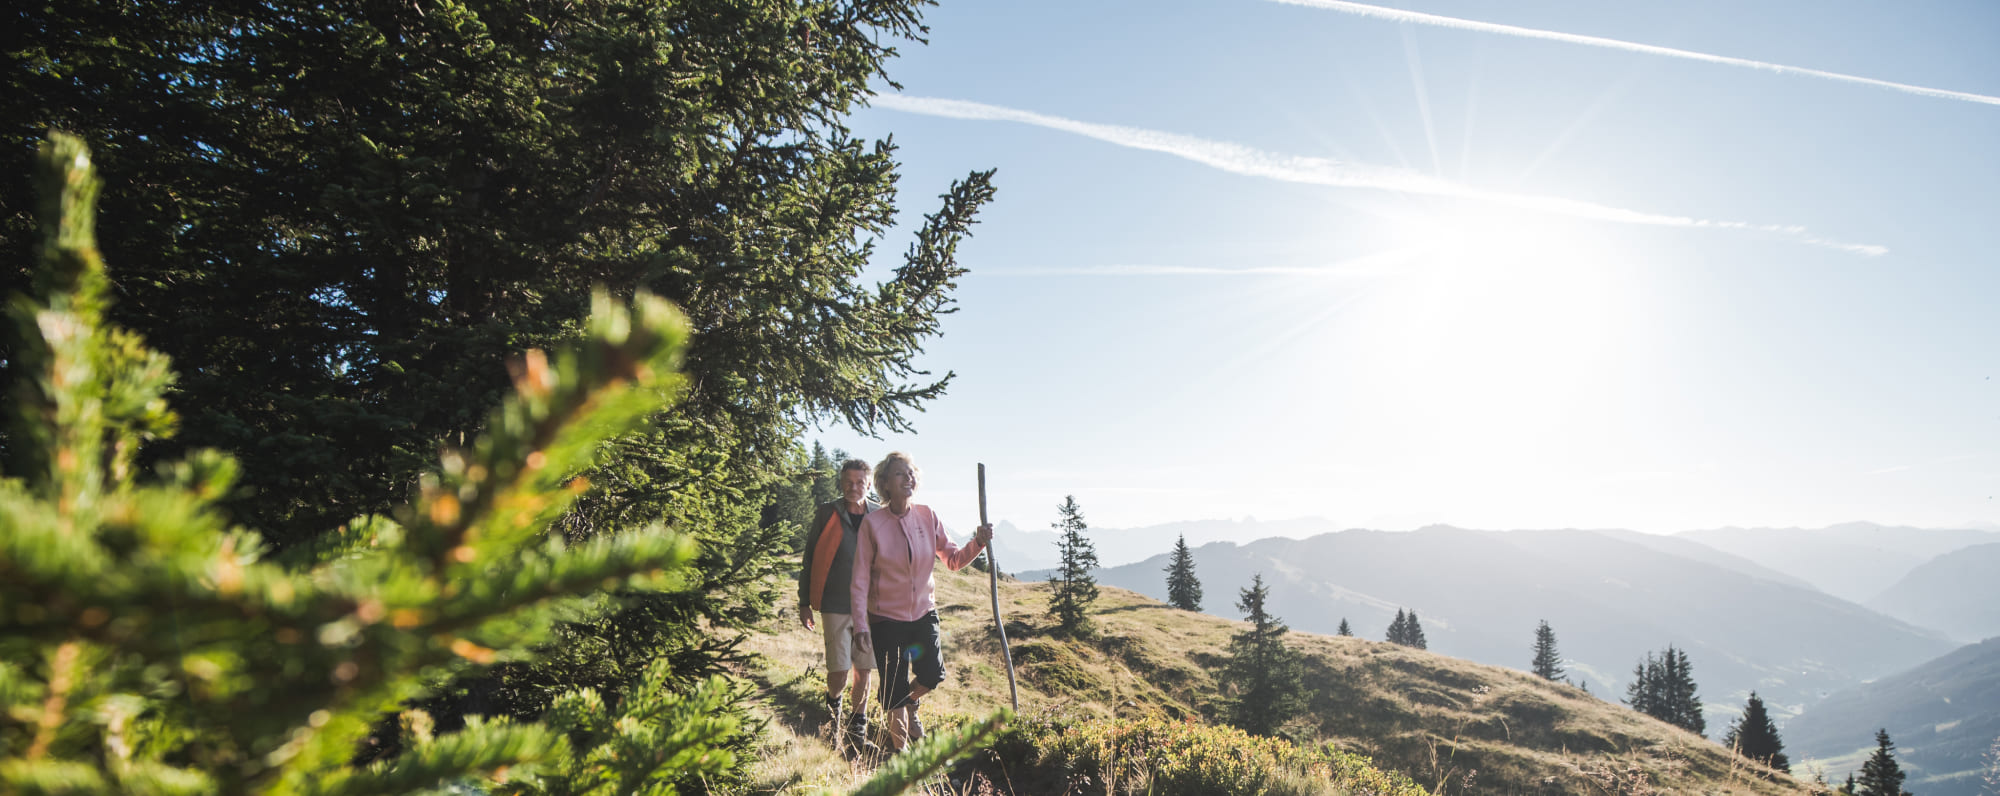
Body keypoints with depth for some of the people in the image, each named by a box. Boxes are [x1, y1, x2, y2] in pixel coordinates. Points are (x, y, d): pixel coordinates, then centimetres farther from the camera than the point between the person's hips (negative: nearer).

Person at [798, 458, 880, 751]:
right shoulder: (827, 513, -3)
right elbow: (810, 559, 3)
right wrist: (804, 603, 2)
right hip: (835, 606, -2)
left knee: (864, 671, 7)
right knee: (839, 673, -4)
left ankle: (857, 729, 25)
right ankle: (832, 700, 31)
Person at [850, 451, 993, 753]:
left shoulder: (927, 516, -4)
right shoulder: (873, 523, -14)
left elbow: (953, 559, 0)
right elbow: (860, 580, -12)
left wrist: (978, 543, -19)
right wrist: (861, 626, -16)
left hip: (924, 613, 4)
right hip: (887, 618, -4)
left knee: (932, 676, 10)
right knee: (895, 689, 4)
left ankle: (910, 706, 46)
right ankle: (899, 749, 28)